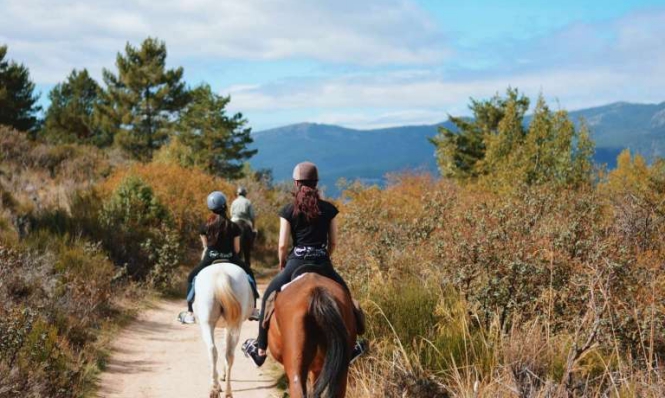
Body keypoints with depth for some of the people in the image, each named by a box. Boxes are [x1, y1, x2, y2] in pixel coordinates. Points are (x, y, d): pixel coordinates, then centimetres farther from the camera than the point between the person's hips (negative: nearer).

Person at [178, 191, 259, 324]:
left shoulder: (205, 227, -1)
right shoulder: (234, 227, -2)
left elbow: (205, 247, 8)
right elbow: (237, 249, 3)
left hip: (210, 259, 0)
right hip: (231, 259, 0)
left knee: (192, 277, 23)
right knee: (249, 273, 26)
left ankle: (189, 313, 16)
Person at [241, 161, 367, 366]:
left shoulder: (288, 210, -2)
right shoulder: (329, 209, 3)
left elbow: (283, 245, -3)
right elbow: (333, 242, 7)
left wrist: (282, 264, 15)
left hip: (296, 263, -1)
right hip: (323, 264, 1)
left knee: (269, 298, 17)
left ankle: (260, 350, 19)